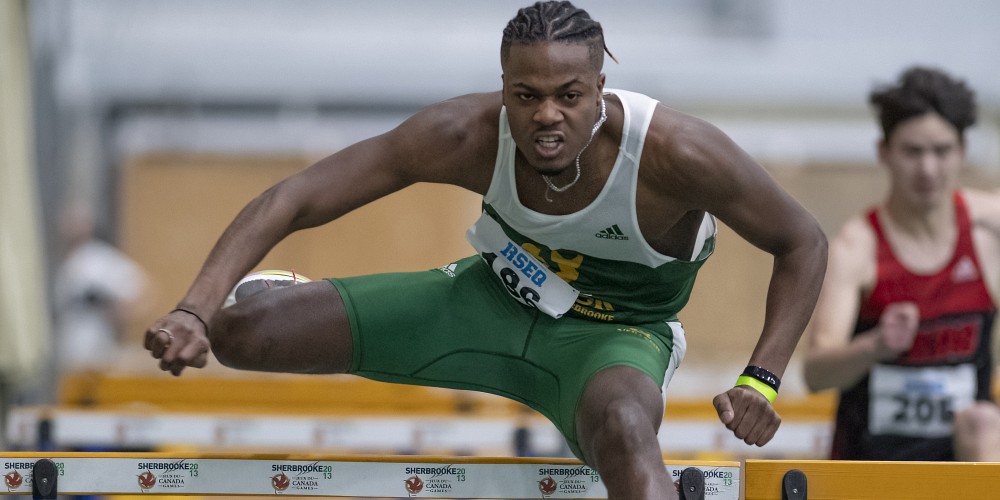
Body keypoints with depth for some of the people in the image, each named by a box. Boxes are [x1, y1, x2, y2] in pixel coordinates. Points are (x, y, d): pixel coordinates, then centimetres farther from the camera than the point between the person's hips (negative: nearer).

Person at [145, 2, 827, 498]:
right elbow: (292, 200, -23)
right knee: (240, 333, -5)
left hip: (614, 335, -3)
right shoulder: (469, 136, -27)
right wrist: (196, 312, -35)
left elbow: (804, 242, -16)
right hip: (495, 301, 3)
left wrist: (762, 382, -26)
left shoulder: (675, 152, -32)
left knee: (624, 427, -44)